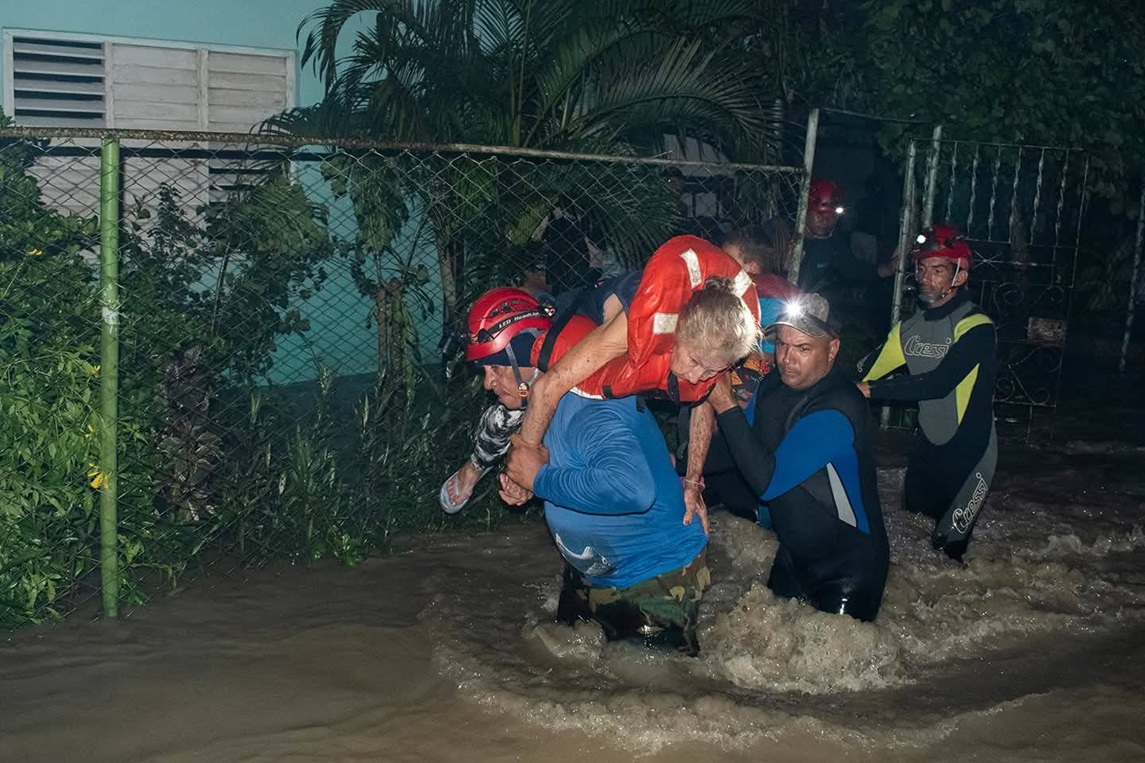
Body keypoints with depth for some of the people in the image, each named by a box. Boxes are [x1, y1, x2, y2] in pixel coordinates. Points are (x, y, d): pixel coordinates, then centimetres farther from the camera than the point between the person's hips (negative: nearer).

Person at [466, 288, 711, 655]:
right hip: (591, 578, 10)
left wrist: (543, 479, -35)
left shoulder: (589, 407, -32)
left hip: (656, 584, -10)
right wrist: (528, 485, -3)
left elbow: (630, 486, -51)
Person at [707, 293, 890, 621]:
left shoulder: (836, 413, -30)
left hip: (846, 570, -8)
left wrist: (726, 407, -30)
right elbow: (744, 448, 10)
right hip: (793, 554, 8)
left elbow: (768, 480, -33)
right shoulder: (774, 386, -3)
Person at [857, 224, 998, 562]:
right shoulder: (910, 327, 6)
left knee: (947, 545, -8)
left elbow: (940, 382, -28)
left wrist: (874, 391, -31)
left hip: (968, 452, -7)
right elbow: (866, 371, 1)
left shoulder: (976, 327, -18)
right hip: (928, 448, 7)